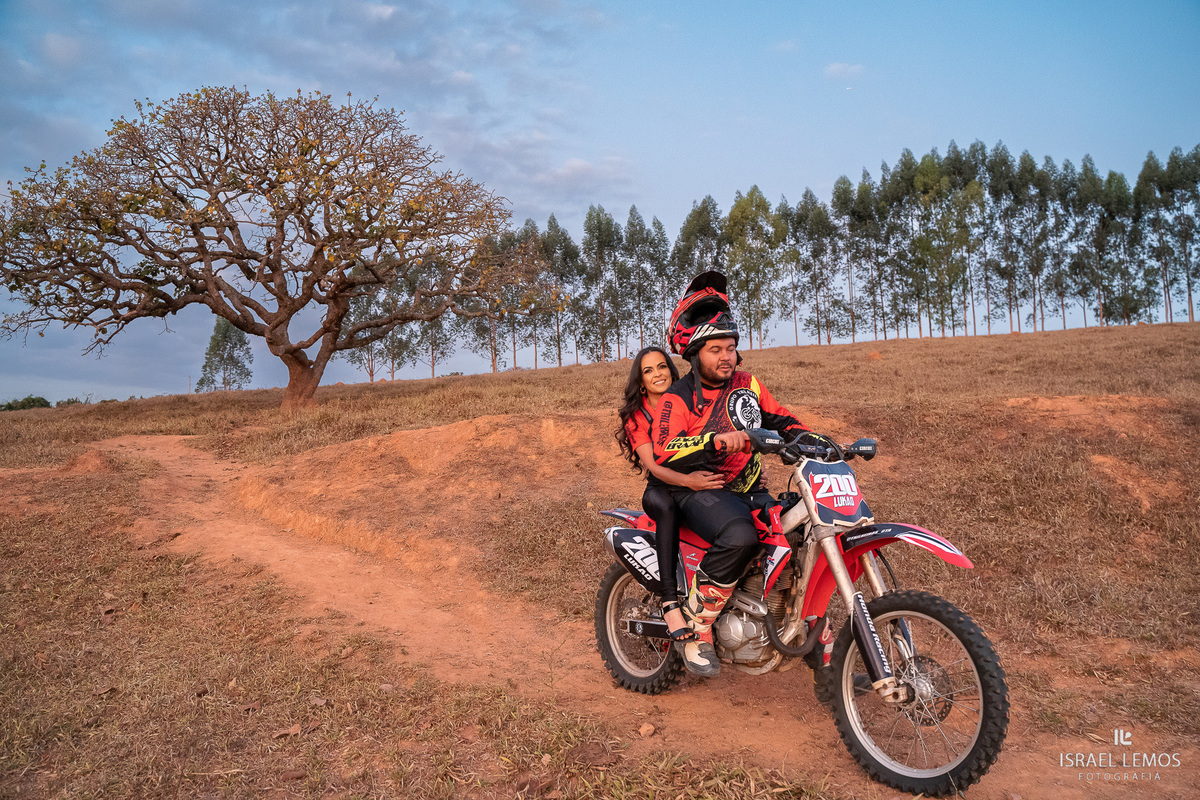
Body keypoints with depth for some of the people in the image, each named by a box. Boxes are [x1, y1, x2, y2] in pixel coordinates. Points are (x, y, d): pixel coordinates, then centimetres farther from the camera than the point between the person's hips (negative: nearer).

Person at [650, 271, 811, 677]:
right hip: (698, 490, -6)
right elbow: (665, 453, -19)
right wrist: (716, 440, -33)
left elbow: (780, 419, 20)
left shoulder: (747, 383, 13)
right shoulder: (677, 399, -5)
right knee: (740, 537, -35)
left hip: (749, 490, 7)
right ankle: (696, 627, -20)